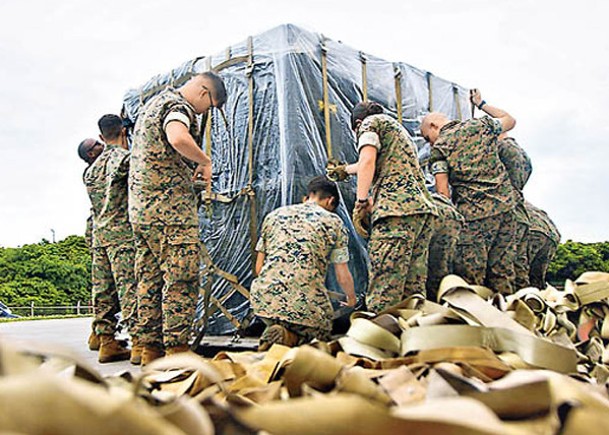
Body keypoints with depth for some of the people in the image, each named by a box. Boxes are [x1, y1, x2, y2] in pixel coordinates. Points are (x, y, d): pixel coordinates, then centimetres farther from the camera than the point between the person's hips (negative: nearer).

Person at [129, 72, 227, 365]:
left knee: (149, 280, 10)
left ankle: (151, 348, 14)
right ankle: (177, 347, -7)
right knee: (182, 278, -8)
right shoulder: (177, 105, -8)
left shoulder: (152, 103, 24)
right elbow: (178, 138, -31)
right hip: (170, 206, -10)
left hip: (140, 206, 10)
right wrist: (205, 161, -14)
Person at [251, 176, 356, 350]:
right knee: (322, 334, 22)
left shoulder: (274, 215, 18)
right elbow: (343, 276, 12)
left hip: (263, 298, 4)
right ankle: (289, 337, -8)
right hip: (305, 302, -4)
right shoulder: (334, 222, 9)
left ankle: (275, 331, -3)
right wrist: (351, 299, 33)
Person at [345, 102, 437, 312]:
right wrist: (346, 169, 54)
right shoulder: (398, 128, 35)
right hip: (424, 207, 9)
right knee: (414, 288, 5)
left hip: (397, 208, -9)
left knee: (383, 292, -14)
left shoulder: (370, 122, 9)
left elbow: (367, 161, -8)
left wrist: (362, 200, -6)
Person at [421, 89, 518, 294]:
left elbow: (442, 190, -8)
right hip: (505, 206, 5)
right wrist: (481, 104, 39)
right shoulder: (481, 125, 12)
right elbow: (510, 120, 32)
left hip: (473, 215, -5)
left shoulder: (439, 147, -1)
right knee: (503, 274, 10)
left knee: (470, 281, -1)